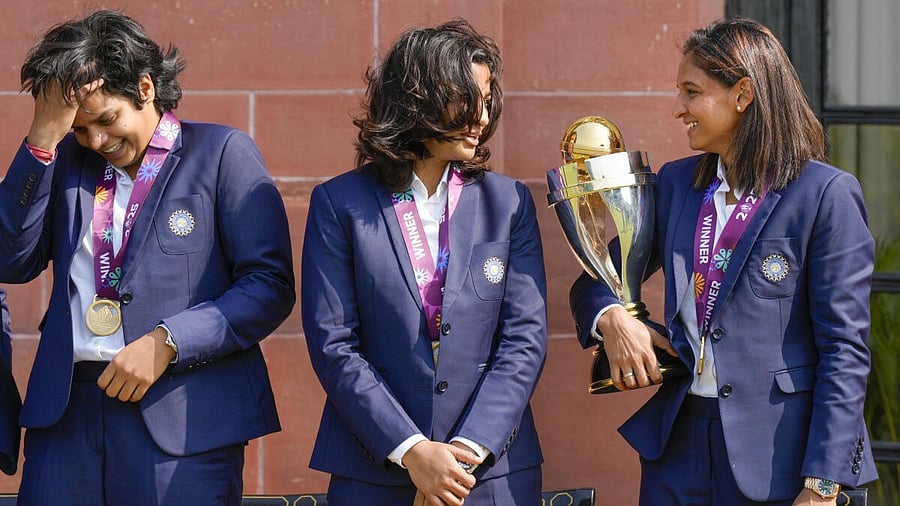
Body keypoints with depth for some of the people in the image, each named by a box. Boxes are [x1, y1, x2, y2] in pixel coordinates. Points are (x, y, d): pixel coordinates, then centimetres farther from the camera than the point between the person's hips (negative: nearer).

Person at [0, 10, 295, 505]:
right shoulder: (67, 159, 15)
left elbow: (270, 285, -5)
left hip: (182, 422, -4)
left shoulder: (222, 152, 1)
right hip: (67, 410, 4)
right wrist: (42, 140, -4)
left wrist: (165, 343, -15)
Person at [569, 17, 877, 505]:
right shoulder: (675, 184, 10)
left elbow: (845, 349, -10)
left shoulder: (826, 195, -8)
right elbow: (593, 282, 18)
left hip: (778, 447, -5)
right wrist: (612, 319, -6)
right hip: (679, 441, 5)